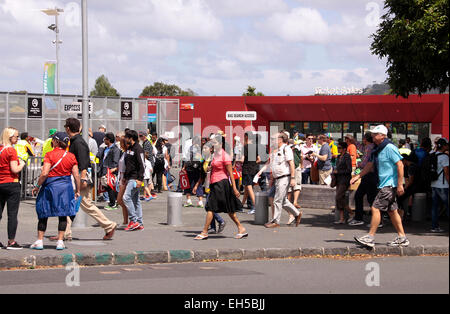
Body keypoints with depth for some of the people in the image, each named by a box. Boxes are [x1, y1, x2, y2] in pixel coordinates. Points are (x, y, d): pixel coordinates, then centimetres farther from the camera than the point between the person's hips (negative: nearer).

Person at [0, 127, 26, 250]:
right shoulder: (11, 150, -12)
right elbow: (14, 170, -16)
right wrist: (22, 164, 1)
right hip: (11, 184, -7)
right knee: (12, 214, -2)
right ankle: (11, 242, -2)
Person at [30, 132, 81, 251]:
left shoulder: (50, 155, -10)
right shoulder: (71, 156, 0)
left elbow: (44, 173, -17)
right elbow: (76, 175, 0)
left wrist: (37, 186, -5)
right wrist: (77, 191, 9)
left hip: (50, 186, -3)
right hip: (65, 187, 3)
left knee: (43, 214, 9)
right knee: (63, 215, 8)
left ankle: (39, 241, 10)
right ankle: (60, 241, 5)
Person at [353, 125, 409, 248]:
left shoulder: (390, 148, -14)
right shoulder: (377, 149, 14)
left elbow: (400, 165, -18)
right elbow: (370, 165, 23)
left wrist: (400, 184, -20)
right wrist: (358, 176, 17)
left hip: (390, 184, -9)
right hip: (384, 184, 9)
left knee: (376, 208, -11)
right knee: (392, 211, 11)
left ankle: (370, 237, -9)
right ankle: (402, 238, 17)